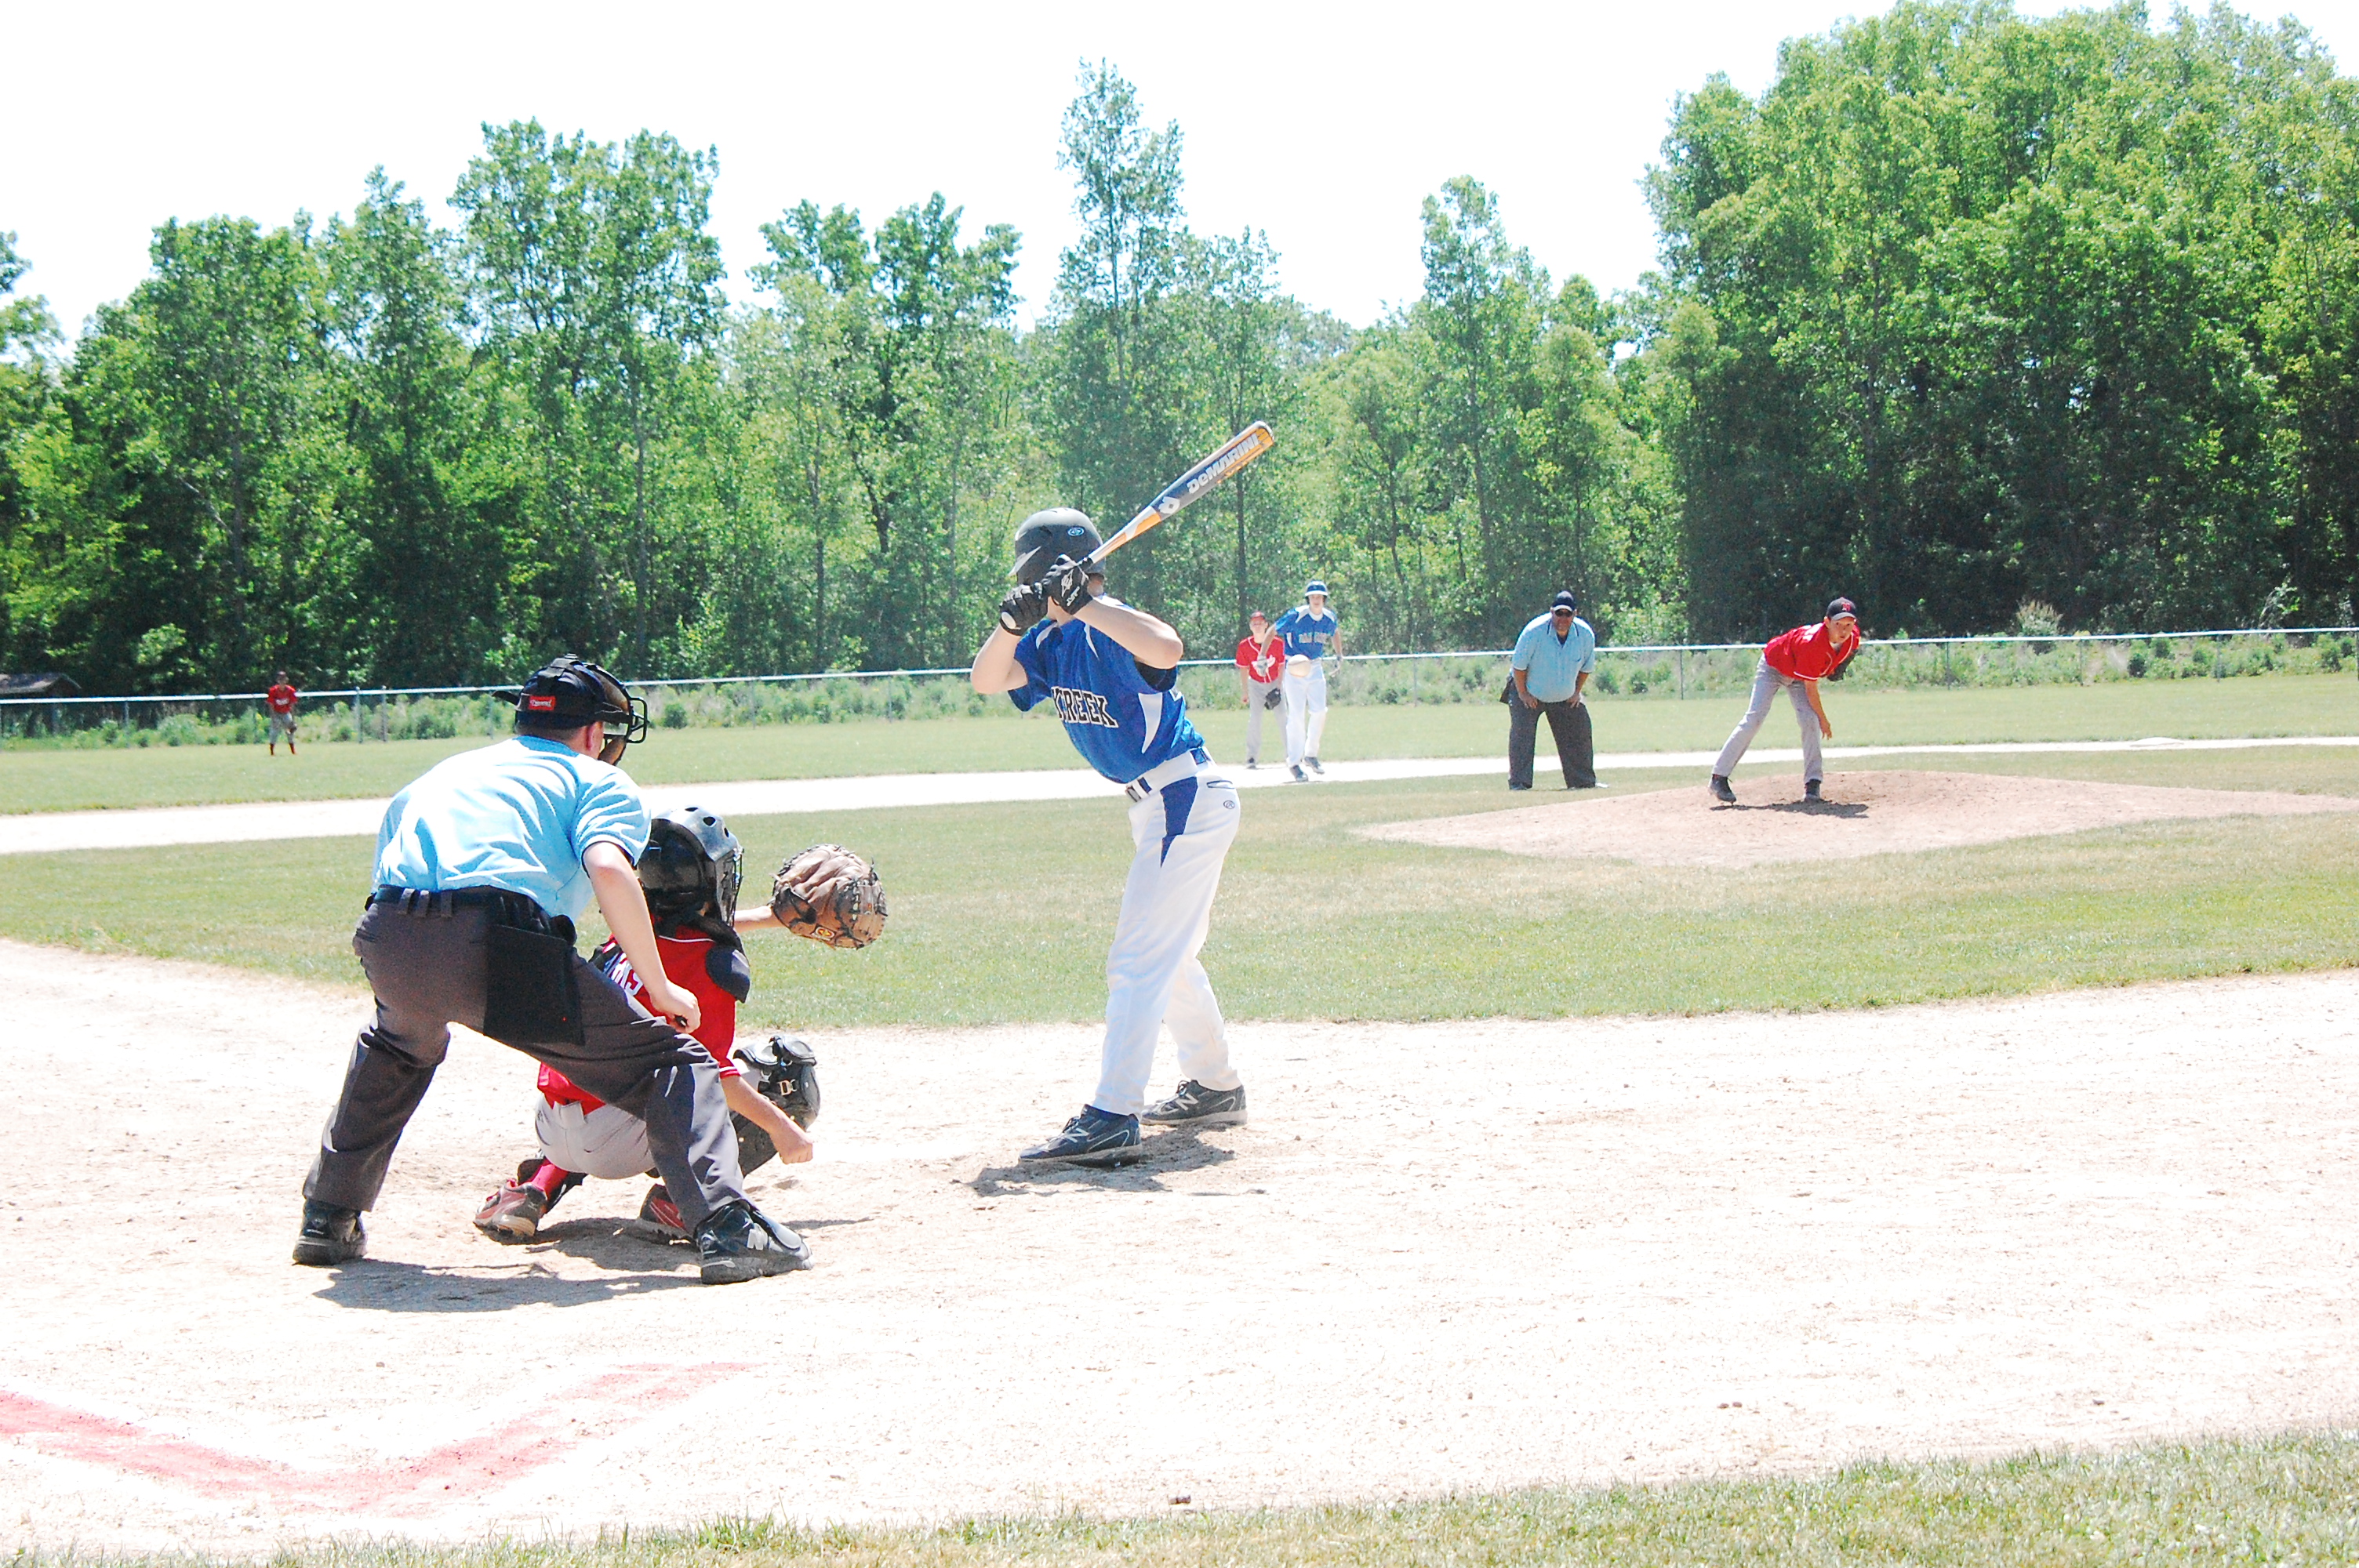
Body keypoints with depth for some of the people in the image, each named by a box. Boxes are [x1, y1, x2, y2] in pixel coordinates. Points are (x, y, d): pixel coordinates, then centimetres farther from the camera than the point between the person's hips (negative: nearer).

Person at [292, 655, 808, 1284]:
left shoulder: (442, 772, 37)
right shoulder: (599, 779, 19)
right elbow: (608, 870, -4)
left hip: (385, 944, 6)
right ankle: (725, 1229, -12)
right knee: (668, 1061, 5)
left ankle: (328, 1221, 41)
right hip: (496, 943, -6)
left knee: (397, 1046, 40)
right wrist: (660, 989, 2)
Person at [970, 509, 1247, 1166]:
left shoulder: (1114, 630, -21)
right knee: (1170, 956, 23)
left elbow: (1167, 649, -43)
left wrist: (1085, 603, -37)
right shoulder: (1054, 641, 6)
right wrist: (1011, 624, -19)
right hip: (1157, 808, 10)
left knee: (1138, 959, -14)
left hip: (1187, 802, -10)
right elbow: (986, 680, -1)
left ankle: (1112, 1121, -17)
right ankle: (1215, 1088, 37)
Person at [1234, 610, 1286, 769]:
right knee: (1254, 719, -10)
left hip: (1276, 683, 0)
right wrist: (1246, 692, 1)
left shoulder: (1278, 644, -14)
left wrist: (1279, 688, -11)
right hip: (1256, 684, 0)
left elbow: (1282, 666, -5)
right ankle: (1252, 758, -7)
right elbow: (1244, 669, -1)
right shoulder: (1244, 646, -11)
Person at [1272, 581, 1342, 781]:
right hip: (1295, 668, -5)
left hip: (1316, 667, 5)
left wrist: (1339, 655, 15)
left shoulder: (1329, 617, 1)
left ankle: (1310, 755, 17)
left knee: (1319, 711, 0)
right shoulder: (1296, 615, -15)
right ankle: (1294, 762, 0)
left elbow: (1335, 633, 24)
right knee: (1296, 715, -7)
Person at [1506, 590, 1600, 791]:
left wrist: (1577, 692, 2)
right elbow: (1519, 665, -18)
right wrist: (1522, 693, -15)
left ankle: (1585, 782, 23)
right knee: (1521, 737, -16)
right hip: (1529, 693, -4)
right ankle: (1519, 784, -11)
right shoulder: (1535, 631, -28)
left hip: (1565, 698, 4)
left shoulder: (1586, 634, -15)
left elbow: (1587, 667, 3)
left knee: (1579, 736, 9)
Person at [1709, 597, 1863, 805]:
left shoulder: (1852, 638, -21)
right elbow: (1810, 688, -30)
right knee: (1754, 719, -15)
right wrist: (1823, 719, -20)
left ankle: (1812, 782, -7)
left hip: (1797, 677, 6)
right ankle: (1719, 778, -16)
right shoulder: (1811, 643, -40)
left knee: (1810, 722, -12)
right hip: (1773, 668, -6)